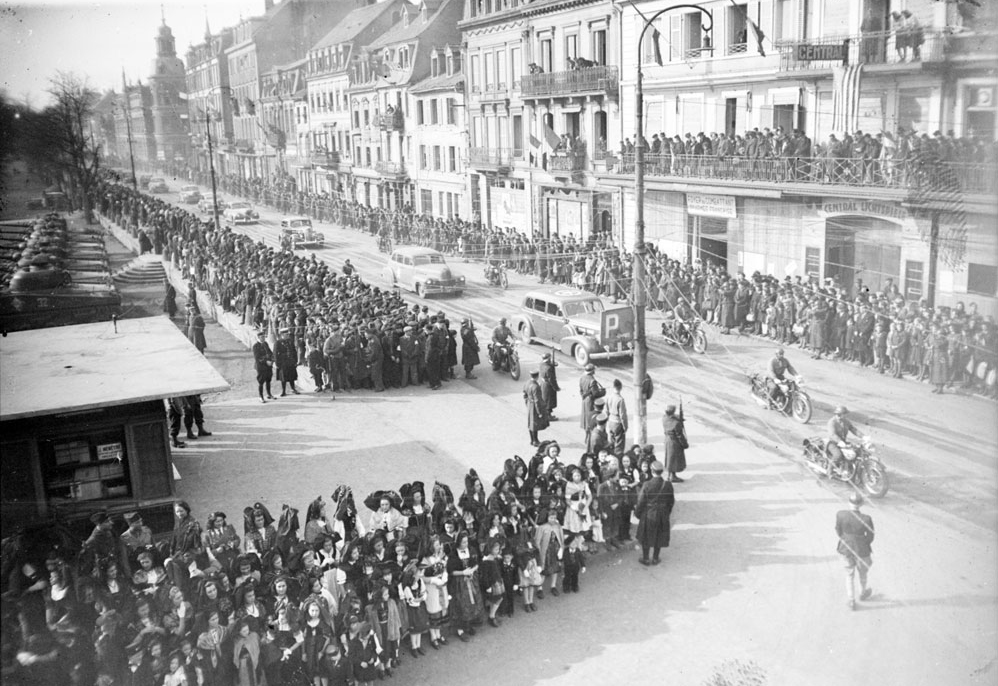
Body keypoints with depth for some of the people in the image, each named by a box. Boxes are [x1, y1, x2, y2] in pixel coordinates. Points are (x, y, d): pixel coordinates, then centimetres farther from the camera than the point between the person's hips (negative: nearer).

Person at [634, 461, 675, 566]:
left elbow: (641, 501, -15)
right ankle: (655, 559, 28)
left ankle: (645, 559, 26)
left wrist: (637, 512, 1)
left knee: (646, 536, 16)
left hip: (648, 515, -2)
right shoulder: (668, 485, -14)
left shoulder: (647, 485, -23)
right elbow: (671, 501, -2)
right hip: (663, 516, 2)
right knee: (659, 536, 18)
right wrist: (667, 512, 14)